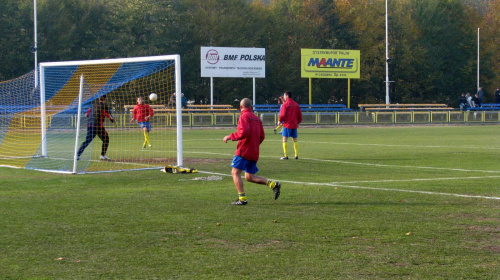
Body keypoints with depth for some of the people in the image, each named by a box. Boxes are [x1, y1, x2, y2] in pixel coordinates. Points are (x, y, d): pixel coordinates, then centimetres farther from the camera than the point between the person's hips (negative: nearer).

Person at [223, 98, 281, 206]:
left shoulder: (244, 116, -7)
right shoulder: (256, 118, 17)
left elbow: (243, 132, -22)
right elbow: (262, 136, 17)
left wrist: (230, 136, -12)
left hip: (244, 150, -8)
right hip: (254, 152, 8)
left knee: (235, 172, -5)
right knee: (249, 177, 15)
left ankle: (242, 198, -14)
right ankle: (273, 184, 1)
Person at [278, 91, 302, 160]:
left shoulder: (285, 104, -8)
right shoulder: (296, 104, 9)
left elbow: (282, 114, -12)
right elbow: (300, 115, 12)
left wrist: (279, 121, 4)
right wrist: (298, 122, 24)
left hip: (287, 124, -6)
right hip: (294, 125, 6)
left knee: (285, 139, -2)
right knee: (295, 140, 11)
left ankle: (285, 155, -7)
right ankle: (296, 155, 8)